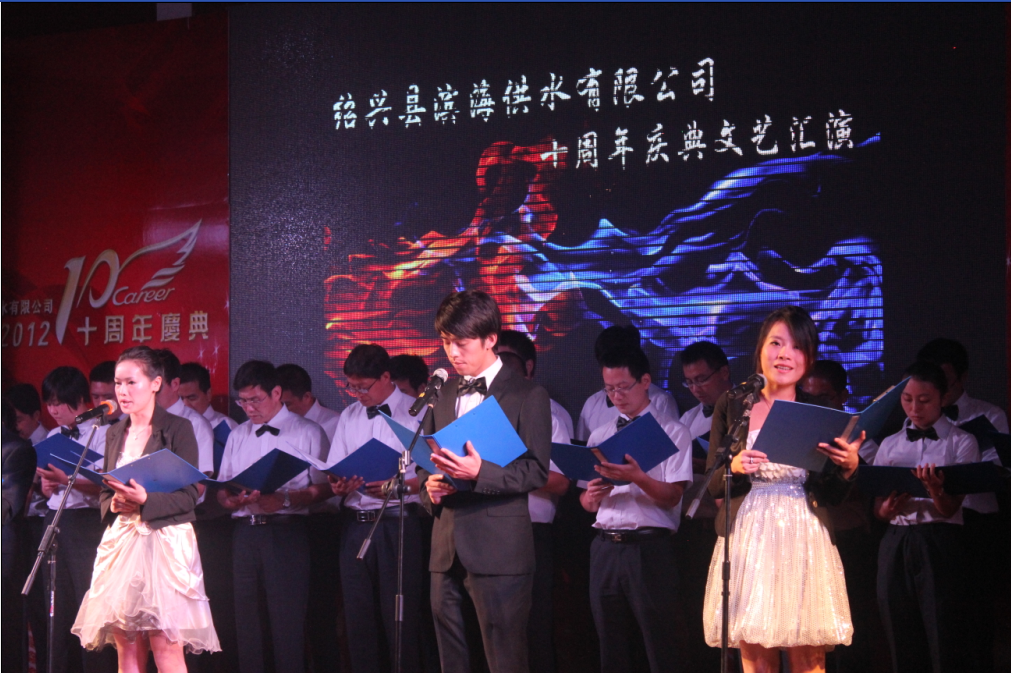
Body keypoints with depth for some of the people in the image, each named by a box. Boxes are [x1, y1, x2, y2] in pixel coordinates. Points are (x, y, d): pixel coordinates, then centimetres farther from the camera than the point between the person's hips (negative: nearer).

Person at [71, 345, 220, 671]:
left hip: (165, 541, -5)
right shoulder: (115, 433, 16)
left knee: (166, 646, -11)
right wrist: (114, 504, -4)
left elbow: (188, 496, -7)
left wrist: (146, 500, -22)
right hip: (120, 543, 5)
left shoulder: (178, 429, -2)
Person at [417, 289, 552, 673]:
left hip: (498, 550, -6)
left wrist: (480, 473, -22)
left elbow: (536, 471, -7)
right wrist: (429, 487, 0)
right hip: (447, 550, 6)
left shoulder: (527, 396, 0)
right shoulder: (443, 395, 17)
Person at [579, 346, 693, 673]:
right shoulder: (600, 435, 16)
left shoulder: (672, 432, 3)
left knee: (661, 646, -6)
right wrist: (591, 495, -8)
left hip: (650, 547, -4)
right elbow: (586, 503, 15)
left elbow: (673, 496, -8)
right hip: (606, 545, 5)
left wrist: (637, 478, -25)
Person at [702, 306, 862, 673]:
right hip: (748, 540, 0)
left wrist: (848, 467, -12)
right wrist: (734, 468, -15)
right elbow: (712, 485, 5)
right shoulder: (732, 405, 6)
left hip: (805, 541, 0)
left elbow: (831, 497, 7)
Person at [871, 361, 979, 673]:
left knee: (945, 637, -8)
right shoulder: (890, 445, 15)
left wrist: (934, 488, -26)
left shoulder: (961, 442, 4)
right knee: (903, 640, 2)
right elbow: (878, 509, 13)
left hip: (941, 542, -3)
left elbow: (950, 508, -4)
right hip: (896, 543, 3)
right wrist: (889, 507, -11)